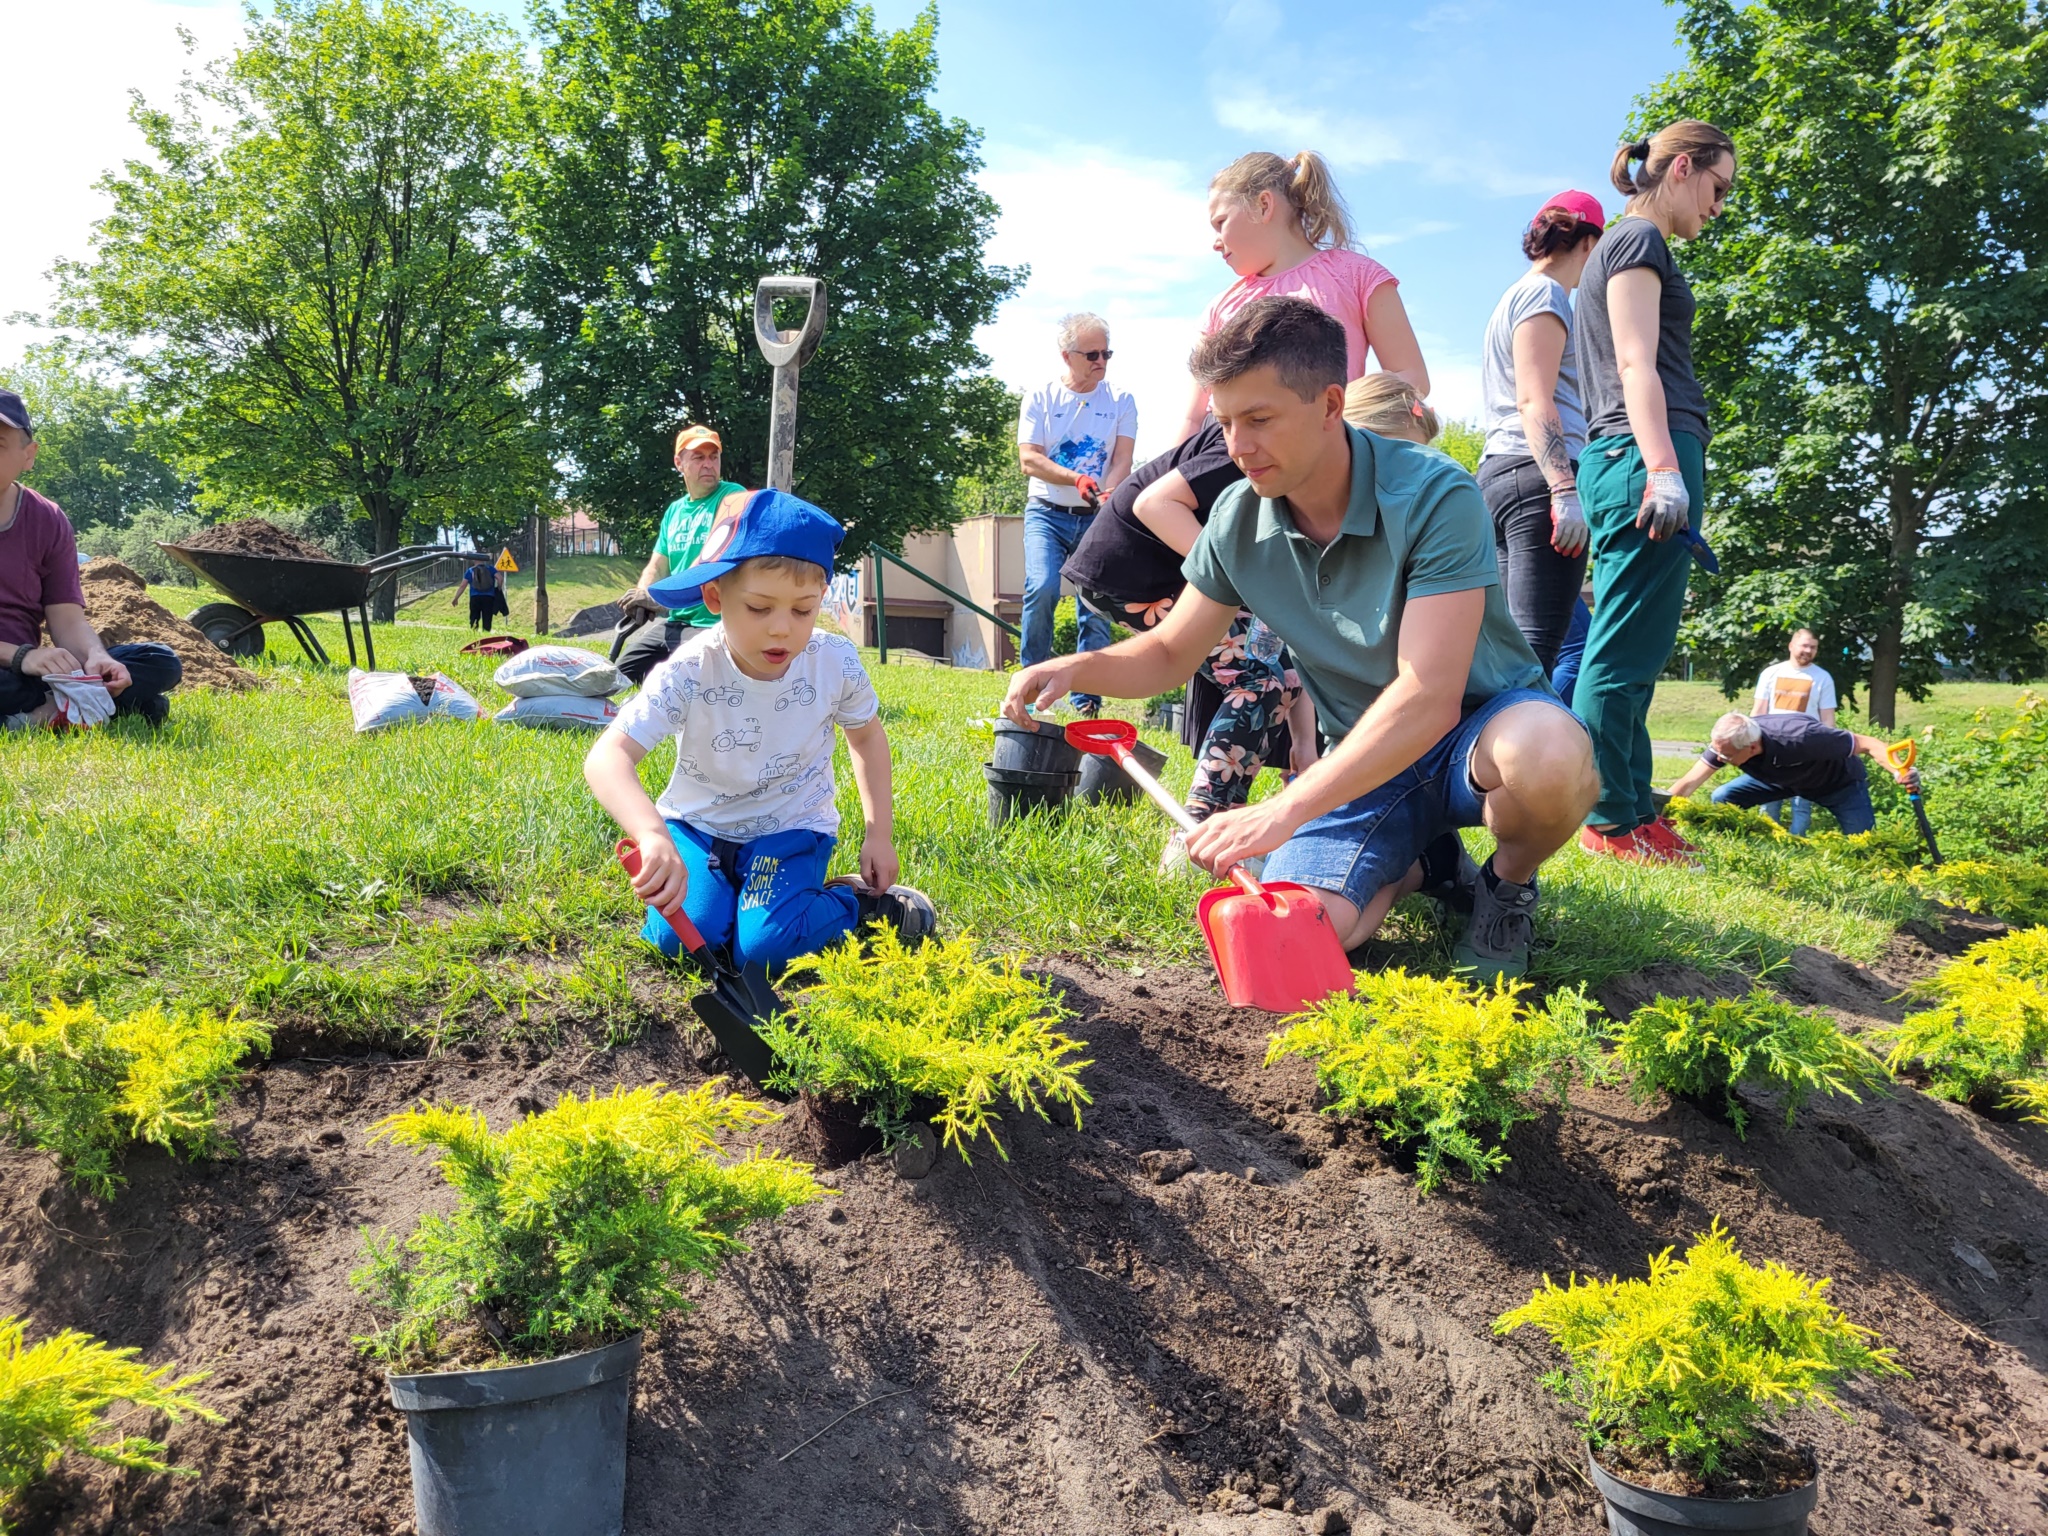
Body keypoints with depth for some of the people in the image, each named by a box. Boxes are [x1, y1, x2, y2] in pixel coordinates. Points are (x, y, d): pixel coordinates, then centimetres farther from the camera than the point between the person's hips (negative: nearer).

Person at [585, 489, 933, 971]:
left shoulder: (835, 664, -18)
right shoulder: (688, 673, -26)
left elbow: (866, 734, 5)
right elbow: (608, 756, -38)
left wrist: (879, 832, 0)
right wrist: (652, 836, -57)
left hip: (792, 827, 0)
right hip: (699, 823, 0)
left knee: (765, 946, -22)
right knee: (683, 938, -22)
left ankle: (862, 903, 6)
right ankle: (726, 881, 11)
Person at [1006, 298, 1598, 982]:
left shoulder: (1433, 495, -25)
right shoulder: (1239, 518, -7)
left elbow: (1429, 695, -33)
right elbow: (1170, 651, 6)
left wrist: (1286, 809, -41)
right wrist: (1078, 667, -17)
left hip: (1481, 722, -4)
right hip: (1364, 759, 4)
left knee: (1550, 756, -41)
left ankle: (1509, 885, -4)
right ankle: (1421, 862, 13)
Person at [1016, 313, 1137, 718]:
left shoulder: (1121, 401, 7)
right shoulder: (1040, 399, 5)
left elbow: (1123, 460, -3)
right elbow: (1028, 458, -4)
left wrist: (1108, 492, -25)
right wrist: (1076, 479, -20)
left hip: (1098, 518, 1)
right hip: (1047, 513, -1)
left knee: (1096, 609, -2)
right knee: (1042, 588, -23)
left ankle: (1086, 701, 6)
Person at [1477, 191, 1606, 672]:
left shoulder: (1516, 297, 28)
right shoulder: (1544, 294, -1)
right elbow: (1534, 400, -14)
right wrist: (1565, 489, -22)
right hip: (1536, 473, -10)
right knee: (1538, 645, -18)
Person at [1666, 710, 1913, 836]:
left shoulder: (1801, 738, -45)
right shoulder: (1726, 741, -29)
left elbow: (1867, 743, -36)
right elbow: (1689, 783, -24)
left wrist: (1899, 771, -53)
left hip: (1839, 781, -5)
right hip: (1784, 778, 5)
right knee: (1722, 800, -10)